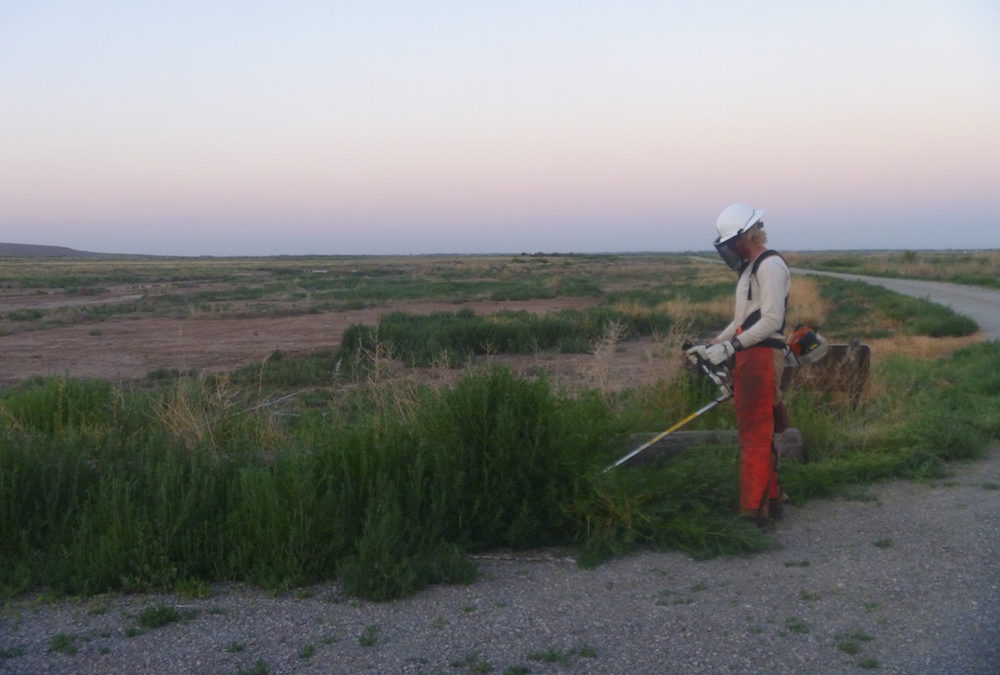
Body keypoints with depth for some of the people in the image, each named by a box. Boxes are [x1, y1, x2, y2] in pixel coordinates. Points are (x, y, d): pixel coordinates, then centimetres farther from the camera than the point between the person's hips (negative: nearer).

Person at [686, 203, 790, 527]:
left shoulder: (770, 265, -10)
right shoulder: (749, 268, 21)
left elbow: (771, 320, -19)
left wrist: (729, 346, -21)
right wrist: (709, 347, 14)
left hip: (763, 356, -10)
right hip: (746, 357, 10)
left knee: (755, 437, -9)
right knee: (757, 434, 14)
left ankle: (754, 511, -7)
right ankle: (771, 499, 23)